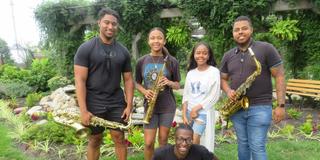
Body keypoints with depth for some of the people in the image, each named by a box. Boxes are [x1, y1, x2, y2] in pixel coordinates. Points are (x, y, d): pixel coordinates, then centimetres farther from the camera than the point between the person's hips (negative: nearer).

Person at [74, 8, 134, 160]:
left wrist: (129, 105, 0)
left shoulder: (123, 51, 3)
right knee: (95, 141, 12)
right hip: (93, 104, -2)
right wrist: (83, 111, -16)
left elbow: (128, 79, 7)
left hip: (117, 103, 3)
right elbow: (80, 80, -12)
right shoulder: (86, 48, -8)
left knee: (120, 138, 9)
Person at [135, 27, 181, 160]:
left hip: (167, 106, 0)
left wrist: (169, 83, -18)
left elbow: (177, 85, 3)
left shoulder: (172, 61, -4)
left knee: (163, 140, 11)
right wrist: (145, 92, -13)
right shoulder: (142, 61, -2)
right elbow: (137, 83, 7)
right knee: (149, 143, 2)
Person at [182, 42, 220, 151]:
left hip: (204, 112, -4)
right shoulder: (190, 72, 7)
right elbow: (186, 95, 7)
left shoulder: (214, 71, -8)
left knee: (193, 142, -10)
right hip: (189, 111, 5)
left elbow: (214, 96, -11)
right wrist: (184, 114, -2)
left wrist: (196, 109, -11)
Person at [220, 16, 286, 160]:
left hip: (260, 107, -4)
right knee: (242, 144, 16)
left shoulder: (266, 49, -5)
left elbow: (279, 76, -6)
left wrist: (281, 105, -11)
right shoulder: (228, 56, 8)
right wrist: (228, 91, -7)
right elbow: (223, 79, 16)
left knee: (257, 147, -2)